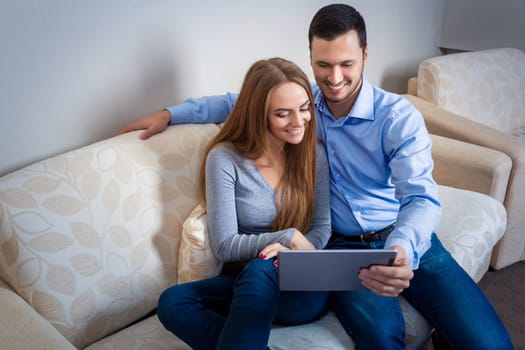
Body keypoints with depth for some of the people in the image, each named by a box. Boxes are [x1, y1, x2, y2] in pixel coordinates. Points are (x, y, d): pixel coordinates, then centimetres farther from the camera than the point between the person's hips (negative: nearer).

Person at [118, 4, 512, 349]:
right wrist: (170, 114, 13)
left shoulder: (399, 116, -10)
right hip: (340, 245, 1)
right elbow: (239, 102, 17)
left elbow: (421, 198, -20)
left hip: (407, 239, 0)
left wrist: (402, 250, -42)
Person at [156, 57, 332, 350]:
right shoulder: (225, 159, -9)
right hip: (245, 282, 0)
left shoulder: (314, 153, 1)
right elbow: (224, 247, -8)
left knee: (261, 269, -36)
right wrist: (289, 237, -16)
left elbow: (322, 227, 2)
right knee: (172, 302, -29)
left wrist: (296, 252, -20)